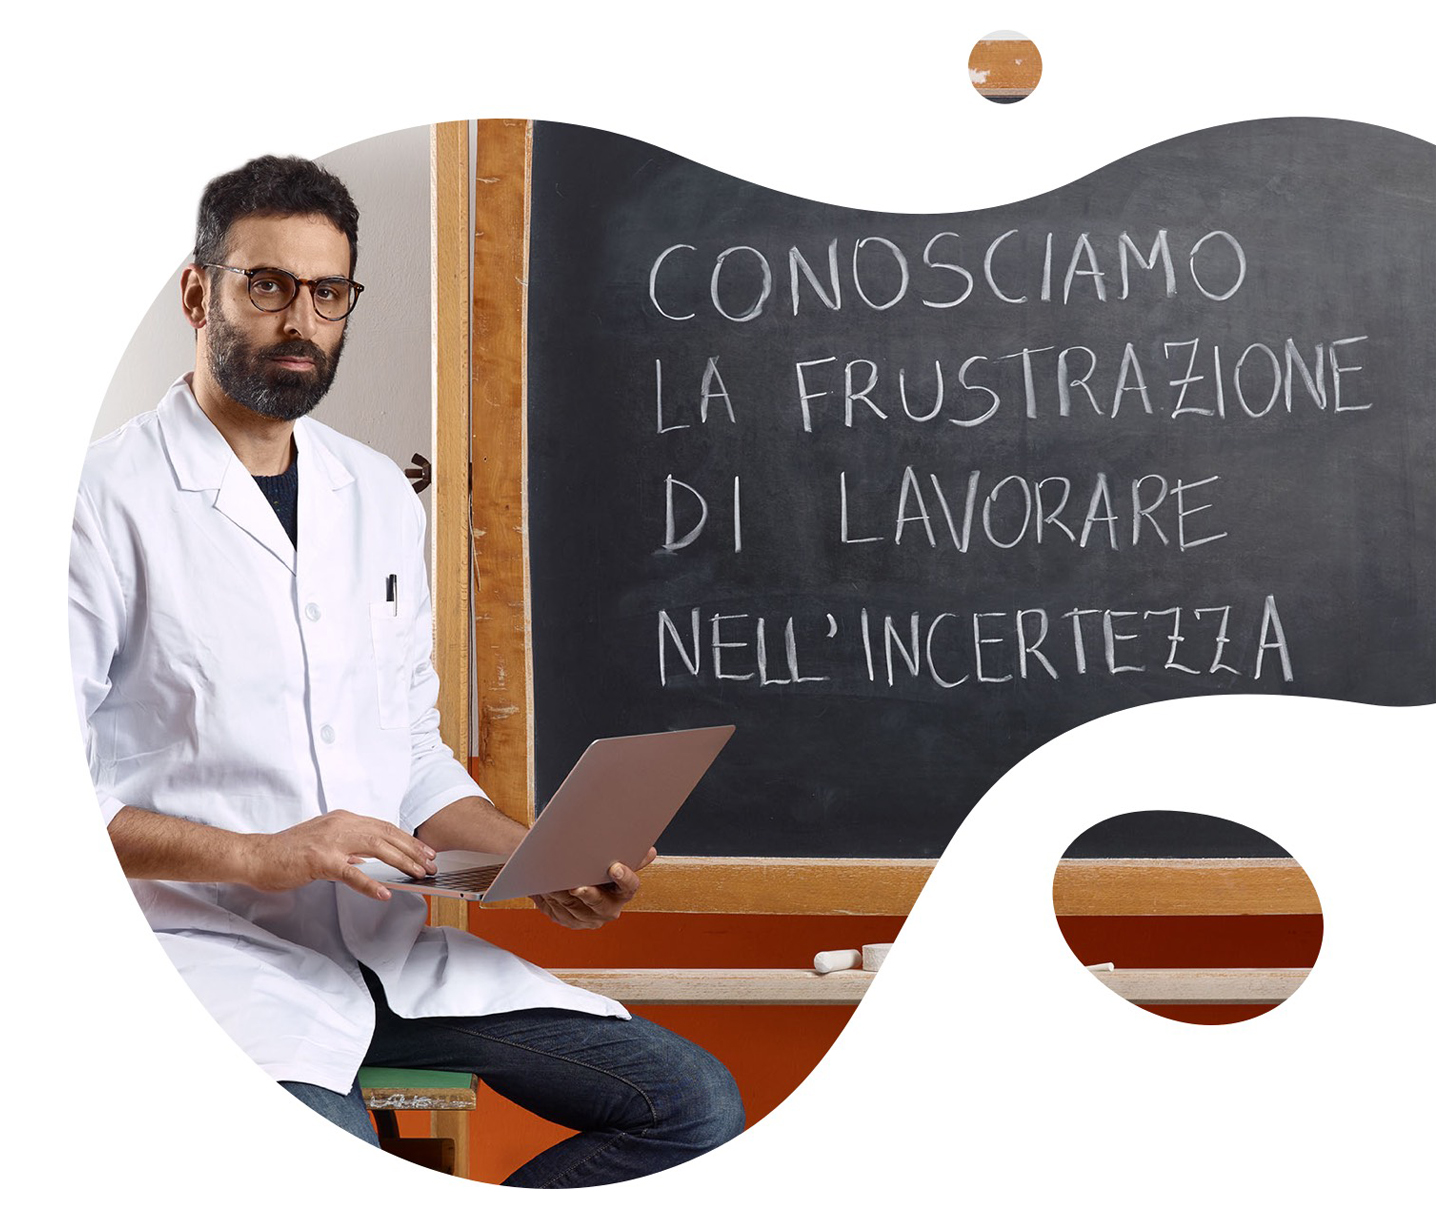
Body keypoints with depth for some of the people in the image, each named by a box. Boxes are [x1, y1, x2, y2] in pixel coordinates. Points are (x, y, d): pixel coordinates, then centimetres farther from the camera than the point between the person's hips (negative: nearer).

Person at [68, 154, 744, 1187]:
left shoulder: (381, 496, 17)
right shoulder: (106, 498, -4)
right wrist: (255, 855, -19)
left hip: (391, 945, 7)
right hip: (210, 945, -6)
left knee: (694, 1102, -5)